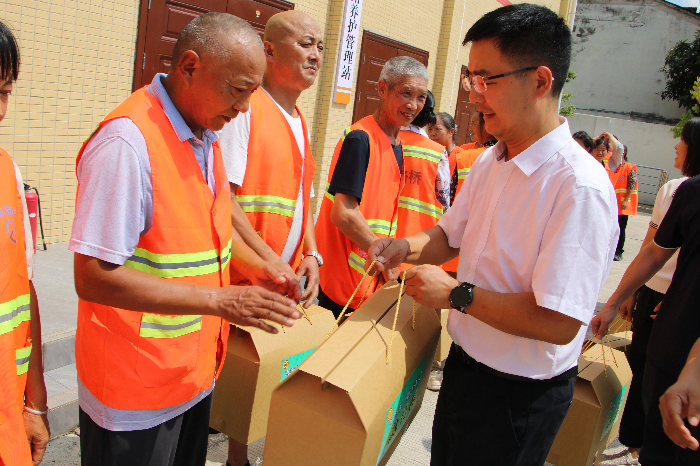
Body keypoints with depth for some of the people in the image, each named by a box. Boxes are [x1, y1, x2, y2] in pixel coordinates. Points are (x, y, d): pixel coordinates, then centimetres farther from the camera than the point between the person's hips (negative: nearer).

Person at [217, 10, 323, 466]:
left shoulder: (300, 122, 14)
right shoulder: (244, 107, -12)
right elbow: (223, 198, -19)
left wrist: (310, 254, 4)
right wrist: (270, 262, -20)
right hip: (239, 283, -7)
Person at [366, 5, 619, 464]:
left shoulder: (581, 187, -27)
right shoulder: (489, 161, 1)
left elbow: (558, 323, -30)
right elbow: (452, 235, 14)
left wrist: (456, 294, -22)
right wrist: (407, 248, -7)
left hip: (520, 395, -7)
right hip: (465, 364, 8)